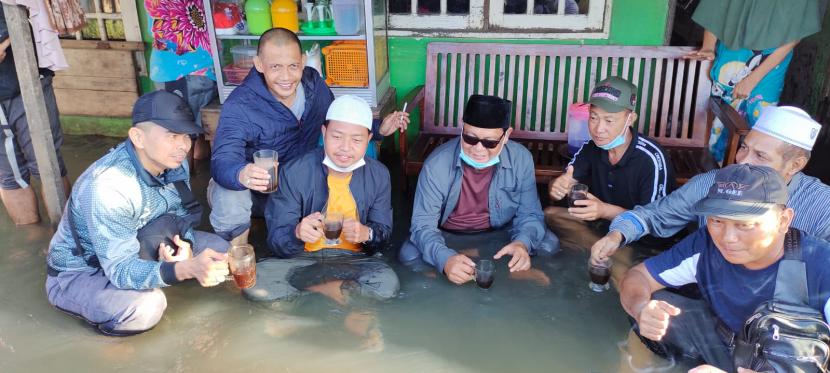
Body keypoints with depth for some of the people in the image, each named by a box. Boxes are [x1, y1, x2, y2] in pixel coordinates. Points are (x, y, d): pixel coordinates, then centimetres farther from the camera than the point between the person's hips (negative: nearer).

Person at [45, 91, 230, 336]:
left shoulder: (173, 163, -14)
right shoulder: (107, 187, -35)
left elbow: (181, 215, -2)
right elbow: (121, 269, -36)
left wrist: (184, 246, -26)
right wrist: (186, 268, -53)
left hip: (138, 248, 7)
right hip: (80, 272, -6)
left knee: (219, 250, -7)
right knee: (146, 307, -34)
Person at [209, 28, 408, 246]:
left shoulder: (313, 83, -8)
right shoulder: (239, 106, -24)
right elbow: (222, 161, -36)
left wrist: (378, 130, -4)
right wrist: (242, 175, -60)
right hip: (258, 192, -4)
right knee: (231, 203, -36)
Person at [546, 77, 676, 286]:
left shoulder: (651, 158, -23)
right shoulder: (592, 147, -4)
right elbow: (564, 184, -7)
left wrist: (606, 211, -38)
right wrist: (557, 187, -34)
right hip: (600, 224, 6)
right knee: (550, 216, -13)